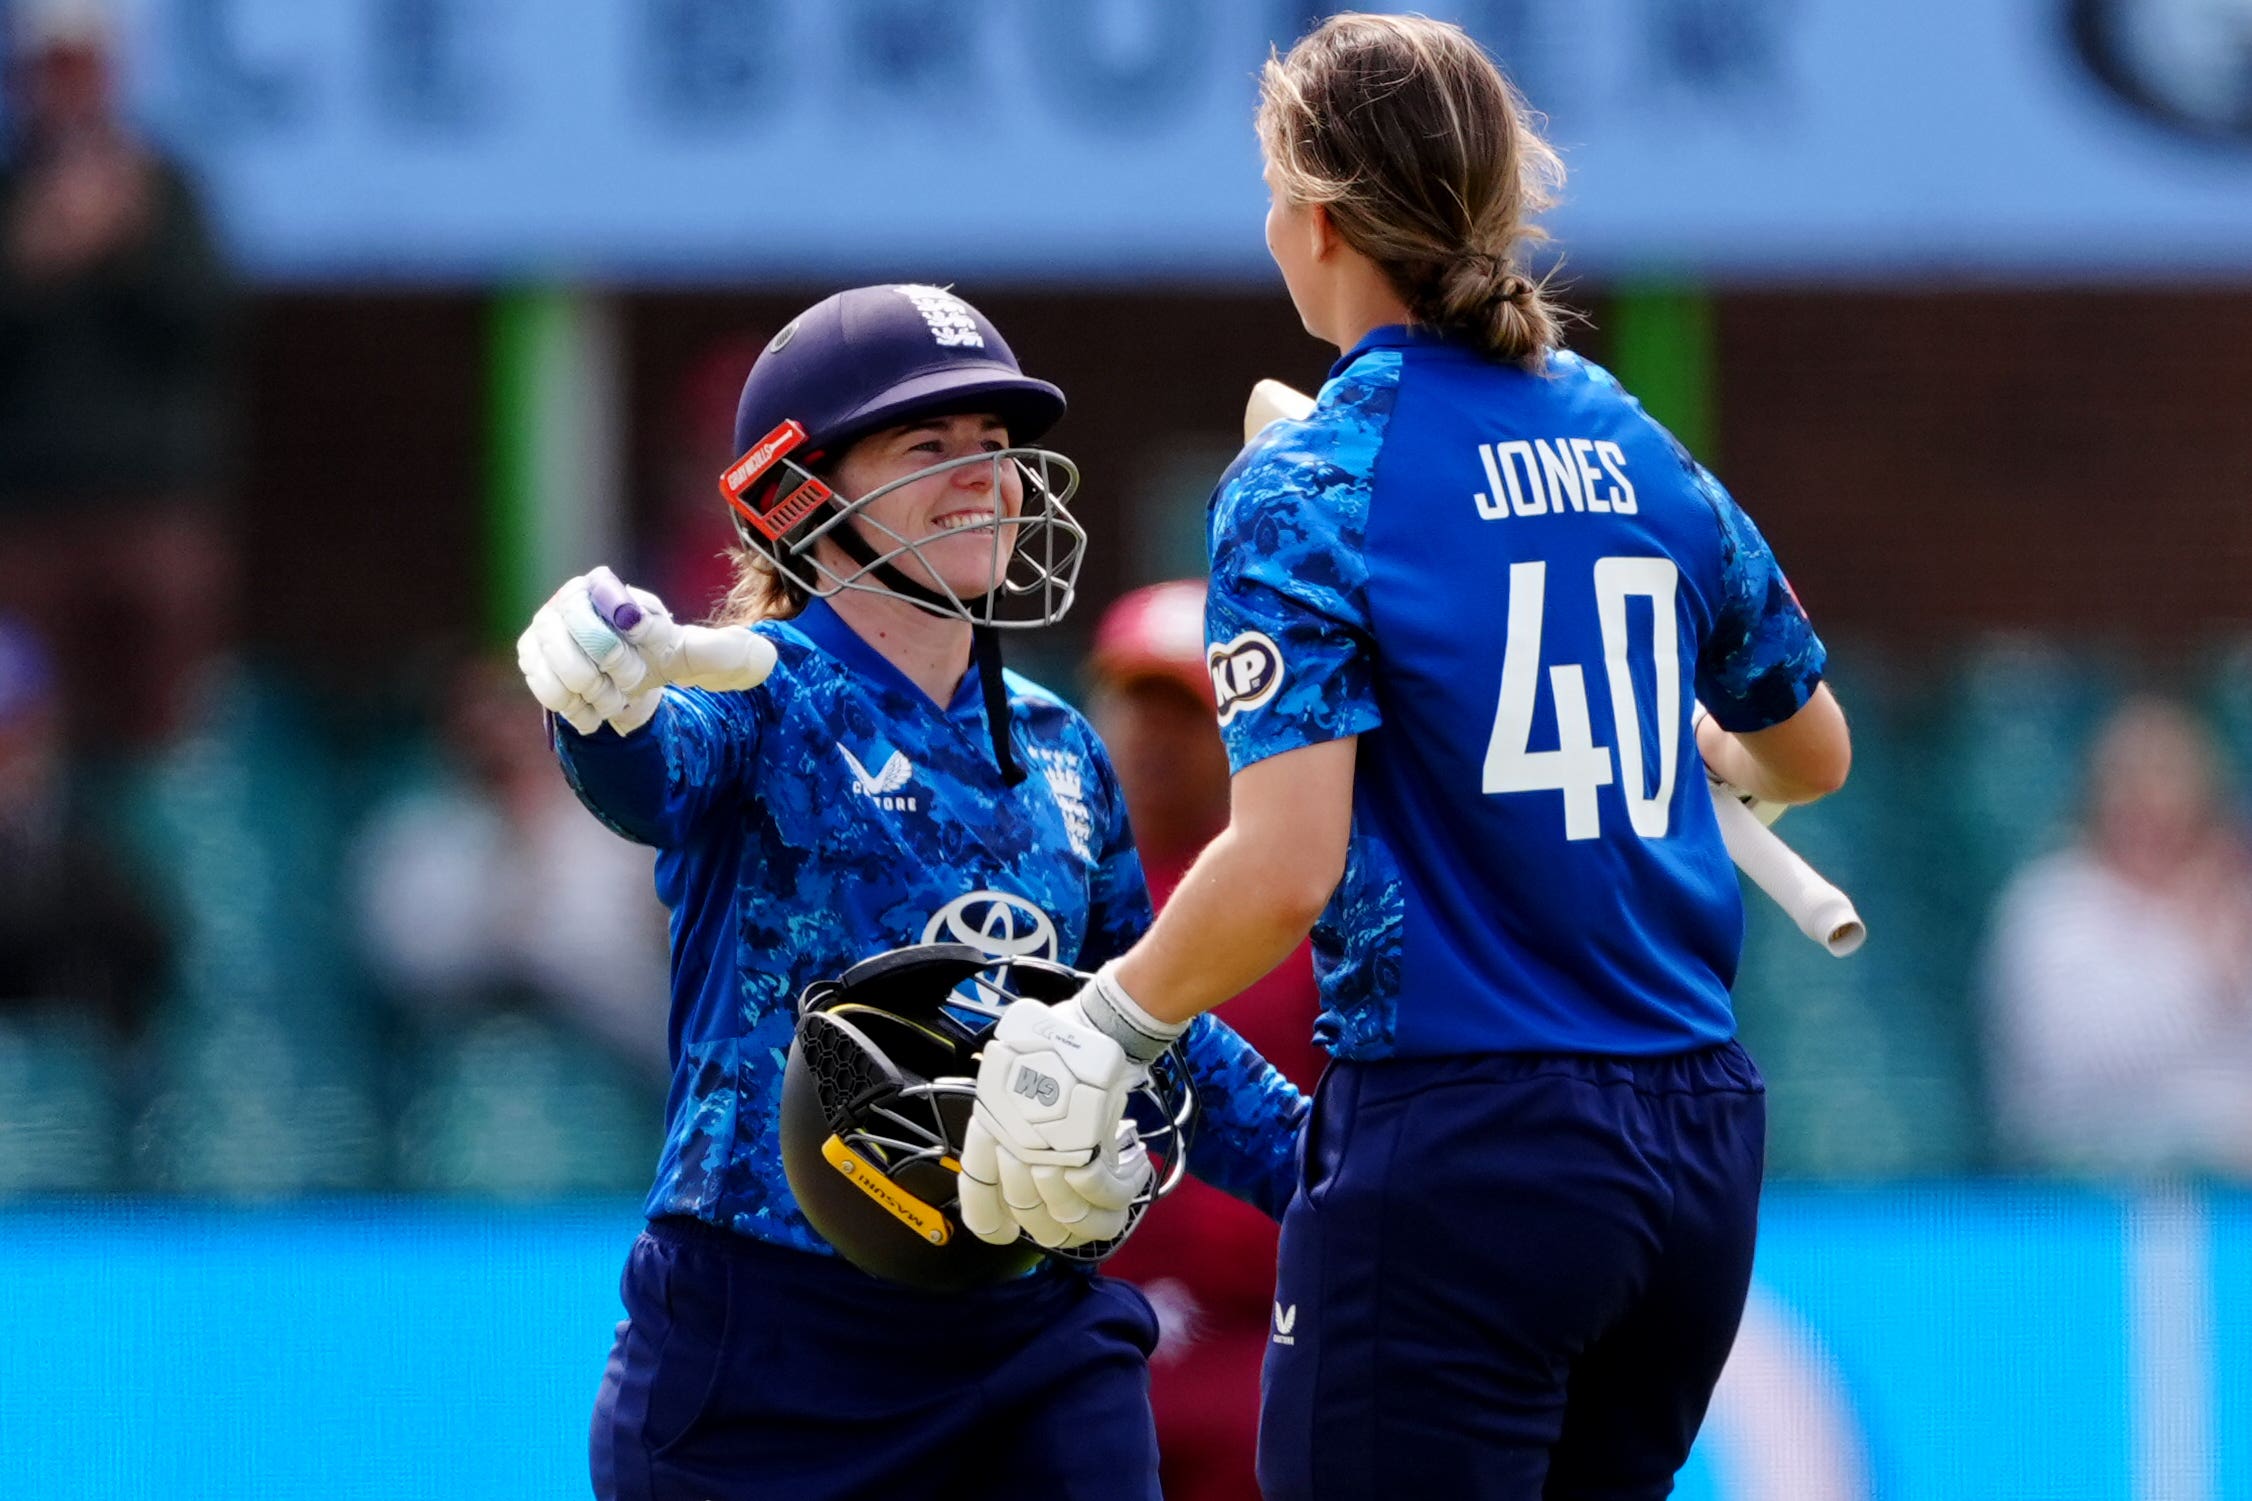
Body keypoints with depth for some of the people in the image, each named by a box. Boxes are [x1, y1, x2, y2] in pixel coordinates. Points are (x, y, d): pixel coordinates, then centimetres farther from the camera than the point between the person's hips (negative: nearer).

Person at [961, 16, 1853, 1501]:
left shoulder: (1307, 486, -8)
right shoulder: (1638, 449, 10)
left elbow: (1286, 872, -18)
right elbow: (1810, 752, 25)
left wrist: (1105, 1024, -3)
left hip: (1459, 1145, -6)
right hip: (1701, 1146, 7)